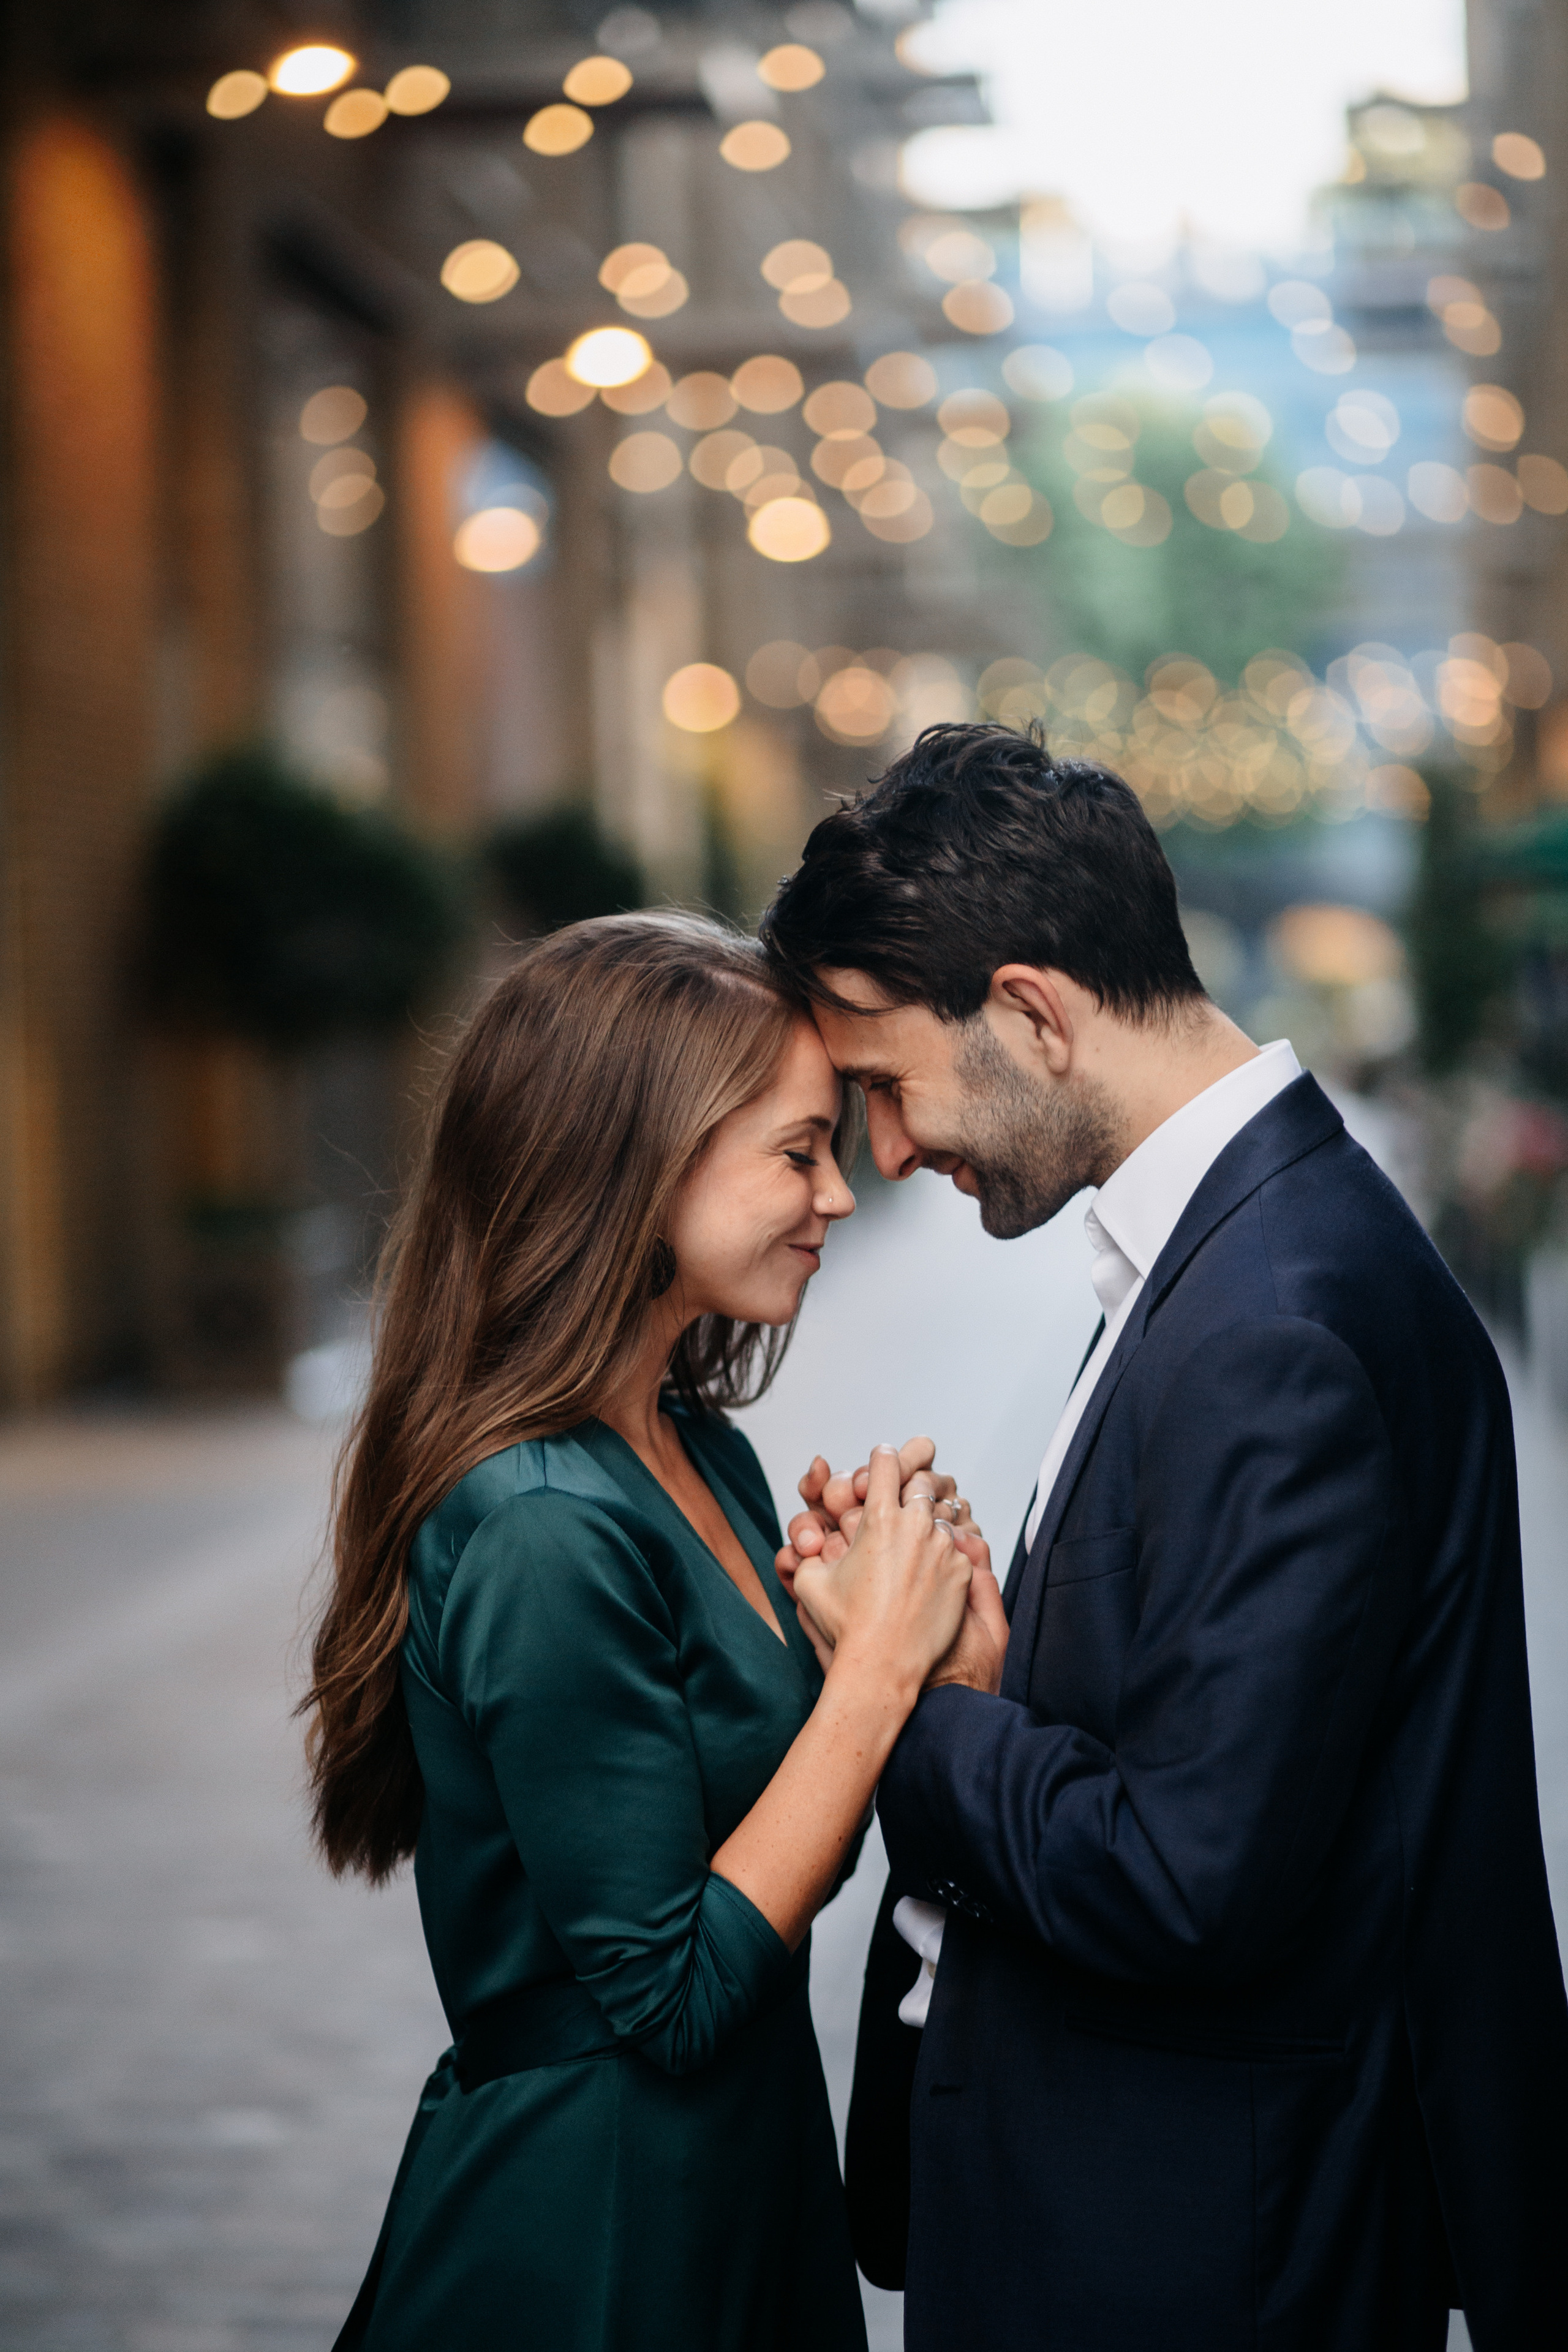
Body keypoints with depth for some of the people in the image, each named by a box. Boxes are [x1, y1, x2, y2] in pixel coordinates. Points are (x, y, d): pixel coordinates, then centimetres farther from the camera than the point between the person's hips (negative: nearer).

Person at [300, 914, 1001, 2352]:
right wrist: (882, 1663, -19)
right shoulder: (541, 1532, -23)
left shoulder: (704, 1452, 4)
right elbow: (674, 1990, -21)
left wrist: (896, 1637, -9)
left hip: (737, 2192, 9)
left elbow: (761, 1850, 7)